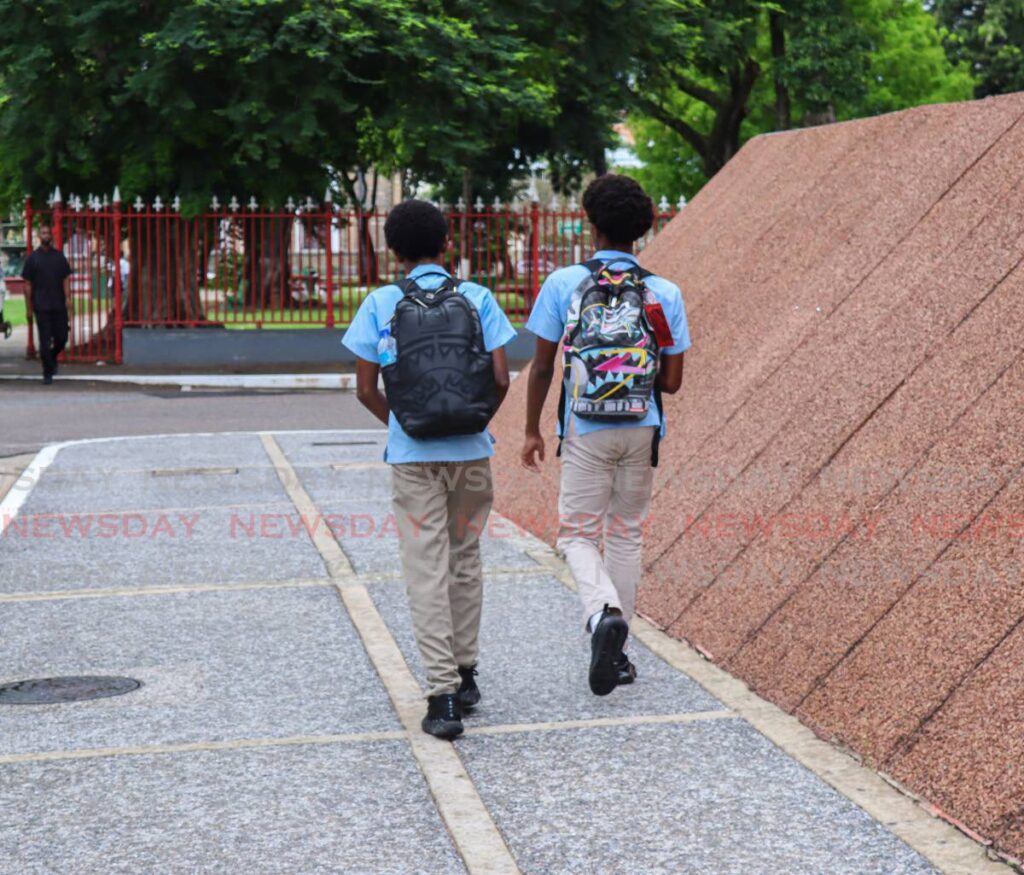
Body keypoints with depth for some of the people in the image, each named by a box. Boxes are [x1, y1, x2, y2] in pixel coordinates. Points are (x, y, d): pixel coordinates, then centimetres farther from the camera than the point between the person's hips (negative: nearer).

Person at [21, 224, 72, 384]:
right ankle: (47, 373, 4)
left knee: (61, 338, 4)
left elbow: (66, 279, 6)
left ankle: (52, 357, 34)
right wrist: (29, 306, 0)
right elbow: (28, 283, 4)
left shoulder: (59, 256, 7)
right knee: (45, 341, -2)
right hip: (41, 306, -2)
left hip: (59, 305, 2)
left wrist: (67, 297, -8)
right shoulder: (32, 258, 3)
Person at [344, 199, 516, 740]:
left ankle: (442, 695, -5)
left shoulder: (380, 305, 0)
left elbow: (365, 388, 0)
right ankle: (464, 675, 27)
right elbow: (501, 379, -4)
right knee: (465, 559, 16)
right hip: (470, 452, 2)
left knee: (426, 569, 0)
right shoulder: (477, 299, 1)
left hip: (412, 455, -1)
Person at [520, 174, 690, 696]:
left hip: (586, 433, -2)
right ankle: (616, 652, 19)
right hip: (642, 431, 2)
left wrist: (532, 431, 7)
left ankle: (603, 612, -23)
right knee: (626, 535, 15)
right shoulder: (664, 293, -1)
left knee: (578, 535, 7)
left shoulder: (563, 284, -6)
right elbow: (671, 382, 0)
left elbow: (542, 366, -4)